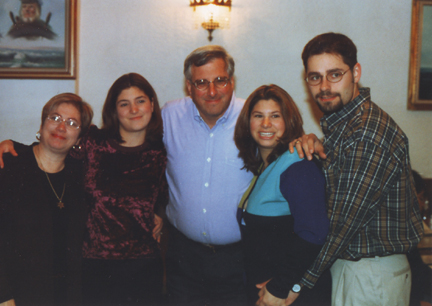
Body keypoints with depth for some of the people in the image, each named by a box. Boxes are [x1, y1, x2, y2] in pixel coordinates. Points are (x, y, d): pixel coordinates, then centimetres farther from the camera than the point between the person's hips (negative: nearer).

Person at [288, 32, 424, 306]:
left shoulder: (368, 137, -26)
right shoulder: (341, 118, 5)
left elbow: (342, 221, -24)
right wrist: (314, 146, -7)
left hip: (372, 274, -9)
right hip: (348, 261, 9)